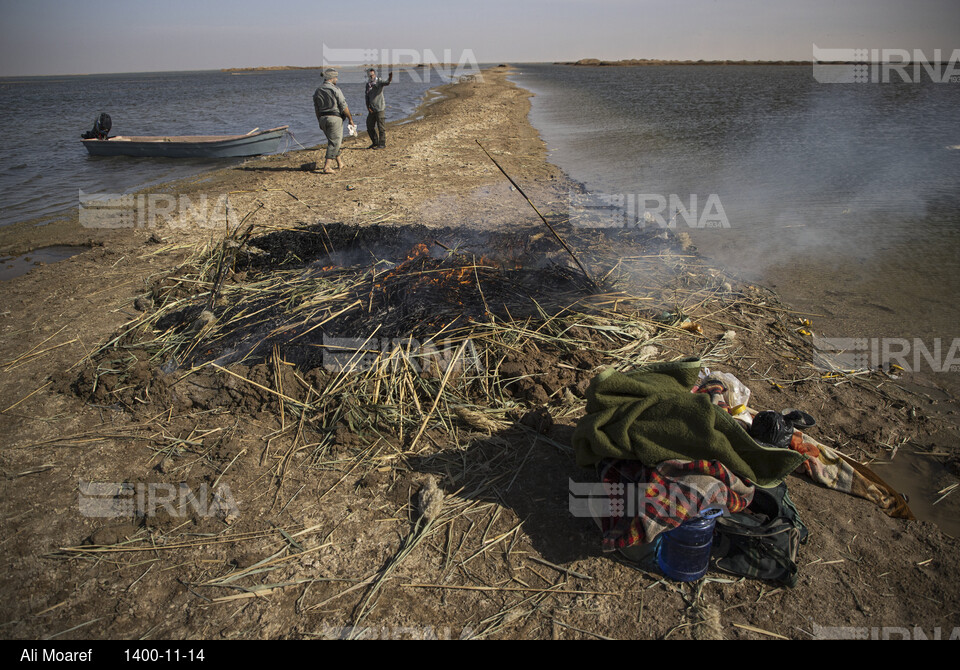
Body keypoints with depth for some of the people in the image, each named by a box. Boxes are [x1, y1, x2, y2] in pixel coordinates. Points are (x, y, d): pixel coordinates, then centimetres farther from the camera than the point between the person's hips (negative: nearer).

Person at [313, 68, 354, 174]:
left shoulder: (317, 91, 11)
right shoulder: (335, 90, -9)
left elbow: (316, 109, 13)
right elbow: (344, 107, -10)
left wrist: (320, 122, 20)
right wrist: (350, 119, -2)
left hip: (323, 118, 7)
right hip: (335, 118, -7)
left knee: (333, 141, 20)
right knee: (334, 142, -5)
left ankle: (340, 163, 29)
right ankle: (326, 167, -13)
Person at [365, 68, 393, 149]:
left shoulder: (379, 82, -6)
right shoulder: (368, 84, 12)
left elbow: (386, 83, -28)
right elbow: (367, 96, 16)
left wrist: (390, 78, -50)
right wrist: (368, 107, 3)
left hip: (380, 109, -7)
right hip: (372, 110, 7)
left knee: (381, 127, -4)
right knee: (370, 126, 11)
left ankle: (382, 144, 2)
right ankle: (375, 143, 24)